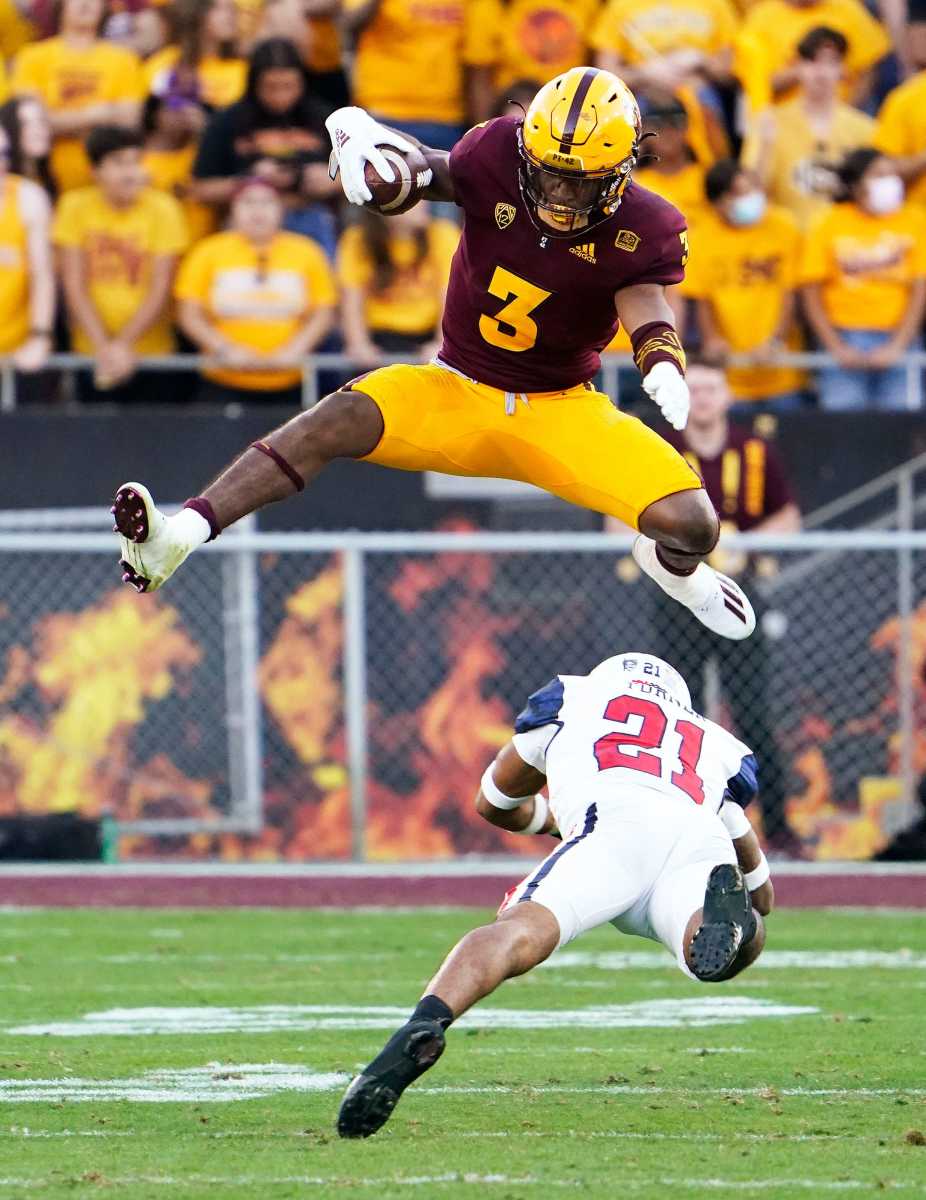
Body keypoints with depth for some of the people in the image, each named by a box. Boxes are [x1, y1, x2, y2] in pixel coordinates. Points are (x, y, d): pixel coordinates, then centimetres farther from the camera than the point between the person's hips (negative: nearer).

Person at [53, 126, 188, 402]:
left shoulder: (162, 208, -5)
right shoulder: (75, 206, -3)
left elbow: (161, 289, -6)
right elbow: (74, 286, -4)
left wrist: (124, 344, -15)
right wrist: (103, 346, -13)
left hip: (151, 352, -1)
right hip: (91, 354, 1)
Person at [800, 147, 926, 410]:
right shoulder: (829, 225, 2)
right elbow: (811, 292, 2)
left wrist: (897, 346, -8)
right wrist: (837, 348, -7)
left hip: (898, 340, 0)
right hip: (845, 337, 0)